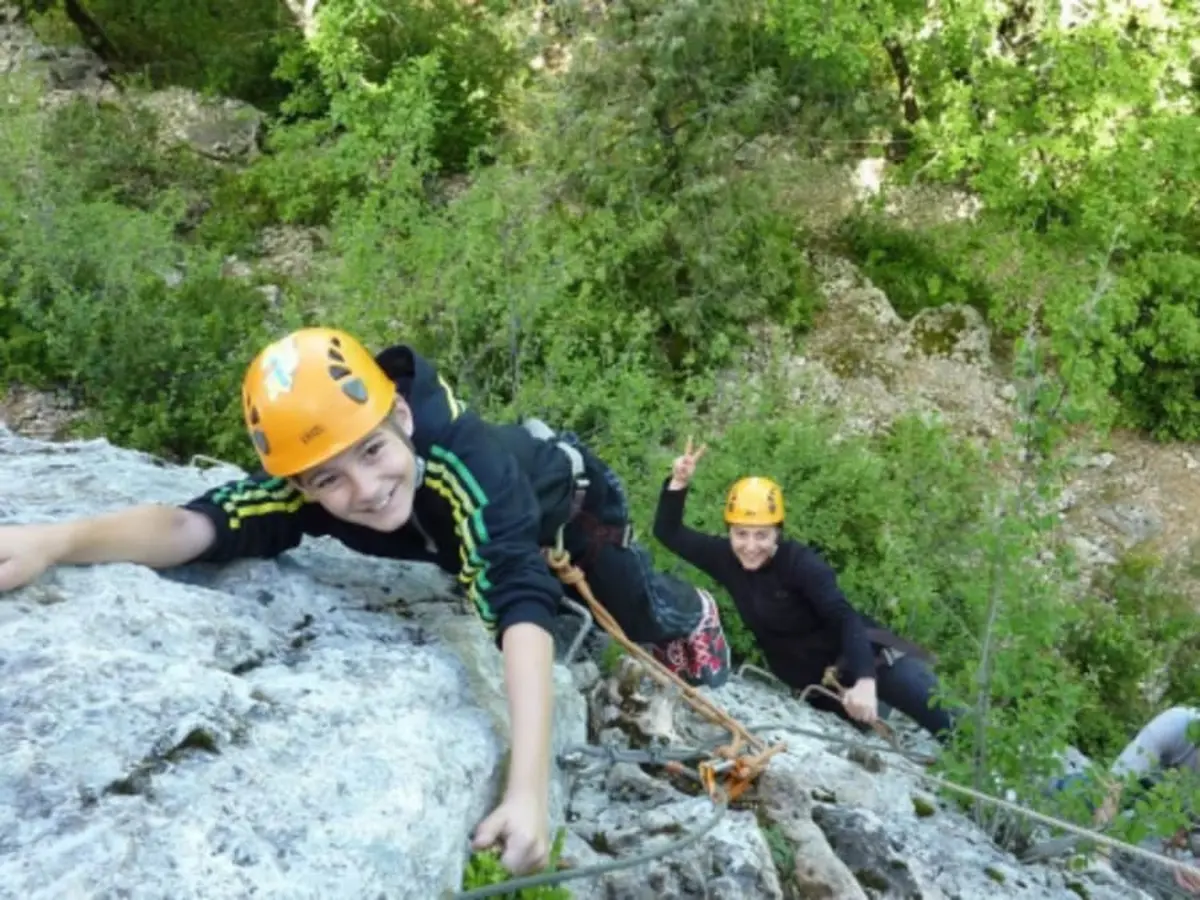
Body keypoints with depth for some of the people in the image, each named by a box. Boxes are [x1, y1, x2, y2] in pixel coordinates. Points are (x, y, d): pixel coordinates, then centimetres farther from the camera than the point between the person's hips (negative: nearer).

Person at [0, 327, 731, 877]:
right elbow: (195, 525, -49)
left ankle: (699, 615, 49)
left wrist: (529, 790, -72)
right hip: (504, 508, 4)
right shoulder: (313, 485, -38)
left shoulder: (467, 469, -52)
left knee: (643, 617, 14)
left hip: (569, 491, -4)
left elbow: (523, 608, -62)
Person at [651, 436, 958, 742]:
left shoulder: (801, 563, -22)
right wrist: (678, 483, -19)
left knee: (944, 721, -16)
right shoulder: (725, 559, -7)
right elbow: (668, 533, -2)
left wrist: (865, 681, -47)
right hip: (811, 682, 6)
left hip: (860, 657, -5)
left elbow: (845, 619, -32)